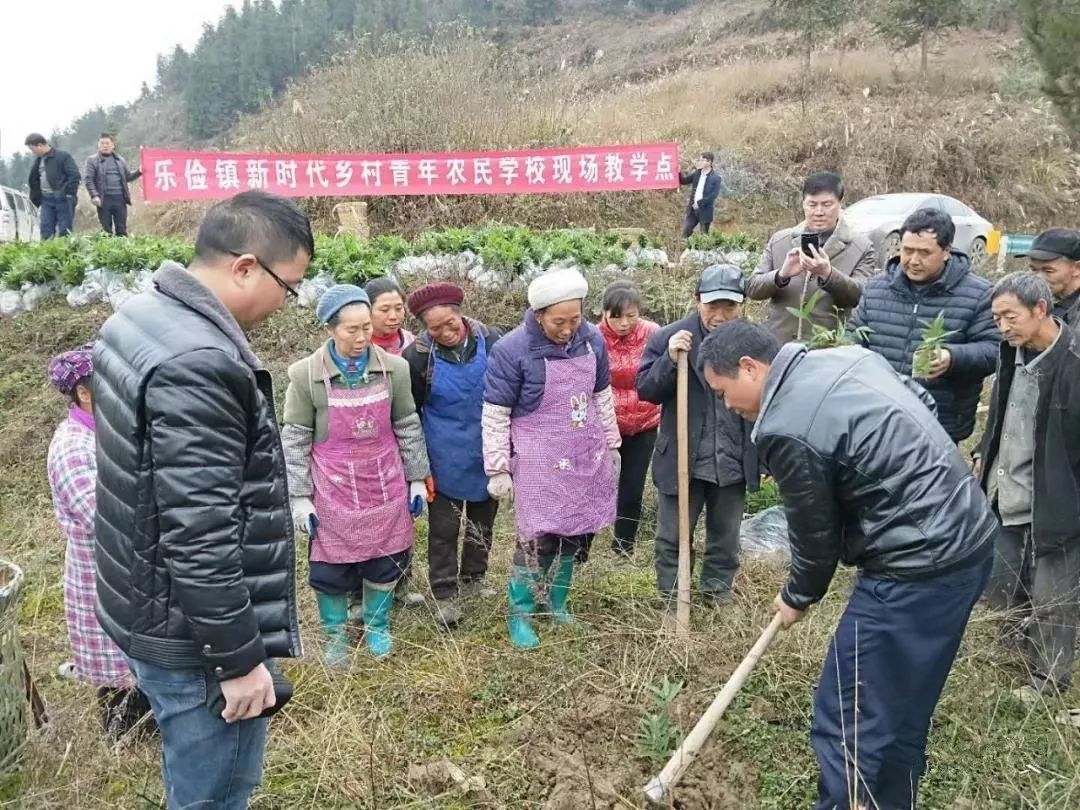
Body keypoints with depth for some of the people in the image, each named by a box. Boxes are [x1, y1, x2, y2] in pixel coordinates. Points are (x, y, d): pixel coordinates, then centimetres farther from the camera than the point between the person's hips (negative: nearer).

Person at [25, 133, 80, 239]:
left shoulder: (63, 156, -7)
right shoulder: (38, 160, 16)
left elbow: (75, 176, -13)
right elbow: (33, 180, 25)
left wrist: (69, 194, -16)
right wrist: (36, 198, 16)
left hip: (63, 200, -7)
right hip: (46, 200, 7)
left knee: (64, 231, -4)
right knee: (46, 231, 2)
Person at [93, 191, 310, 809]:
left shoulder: (140, 318, 5)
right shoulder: (197, 363, -28)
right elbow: (200, 539, -28)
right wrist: (239, 659, -18)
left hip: (149, 608, 10)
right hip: (194, 634, -10)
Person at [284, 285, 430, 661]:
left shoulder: (393, 368, -5)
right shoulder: (306, 374, -12)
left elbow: (408, 427, 5)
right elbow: (295, 440, -5)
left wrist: (417, 479, 6)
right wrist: (299, 497, -6)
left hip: (384, 484, 2)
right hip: (333, 489, -2)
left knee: (385, 562, 13)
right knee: (330, 569, 9)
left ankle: (377, 626, 37)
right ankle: (335, 636, 32)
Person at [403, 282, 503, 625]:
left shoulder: (490, 339, -11)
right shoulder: (418, 355, -16)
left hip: (488, 453, 3)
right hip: (446, 458, -3)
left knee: (483, 520, 18)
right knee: (444, 527, 6)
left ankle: (473, 579, 38)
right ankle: (444, 593, 22)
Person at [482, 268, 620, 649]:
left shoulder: (592, 339, -2)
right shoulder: (512, 349, -18)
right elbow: (495, 413, -12)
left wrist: (611, 444, 17)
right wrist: (498, 469, -10)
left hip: (587, 456, 6)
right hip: (540, 462, -5)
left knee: (576, 534, 14)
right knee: (539, 539, -5)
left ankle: (557, 604, 33)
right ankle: (519, 614, 16)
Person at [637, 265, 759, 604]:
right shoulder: (669, 338, -9)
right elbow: (645, 390, -8)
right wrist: (669, 359, -25)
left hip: (734, 463, 2)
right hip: (682, 460, -2)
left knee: (725, 538, 18)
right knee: (672, 537, 11)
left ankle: (718, 595, 36)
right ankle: (671, 601, 27)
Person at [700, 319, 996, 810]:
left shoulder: (785, 429, -19)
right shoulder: (846, 357, 7)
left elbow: (815, 534, -8)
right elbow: (923, 401, 20)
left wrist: (798, 598, 11)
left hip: (916, 570, -10)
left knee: (849, 720, 0)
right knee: (903, 708, 22)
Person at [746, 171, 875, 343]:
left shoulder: (861, 247, 2)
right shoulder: (779, 240, 9)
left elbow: (863, 296, -9)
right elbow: (752, 289, 5)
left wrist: (828, 274, -27)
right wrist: (781, 275, -16)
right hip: (778, 346, 2)